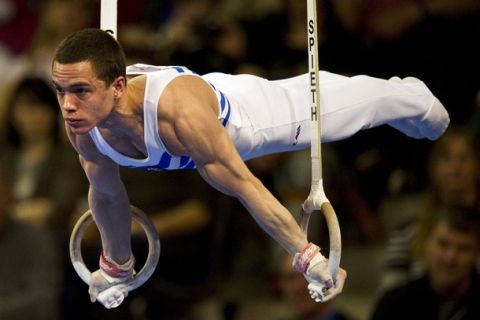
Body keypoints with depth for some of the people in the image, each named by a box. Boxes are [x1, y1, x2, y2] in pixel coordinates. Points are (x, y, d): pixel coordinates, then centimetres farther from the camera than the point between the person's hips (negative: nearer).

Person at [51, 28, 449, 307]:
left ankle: (412, 98, 56)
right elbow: (106, 193, -11)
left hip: (245, 113, -4)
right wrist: (115, 266, 2)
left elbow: (245, 186, -43)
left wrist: (308, 258, -37)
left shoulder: (177, 112, -51)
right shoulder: (81, 120, -32)